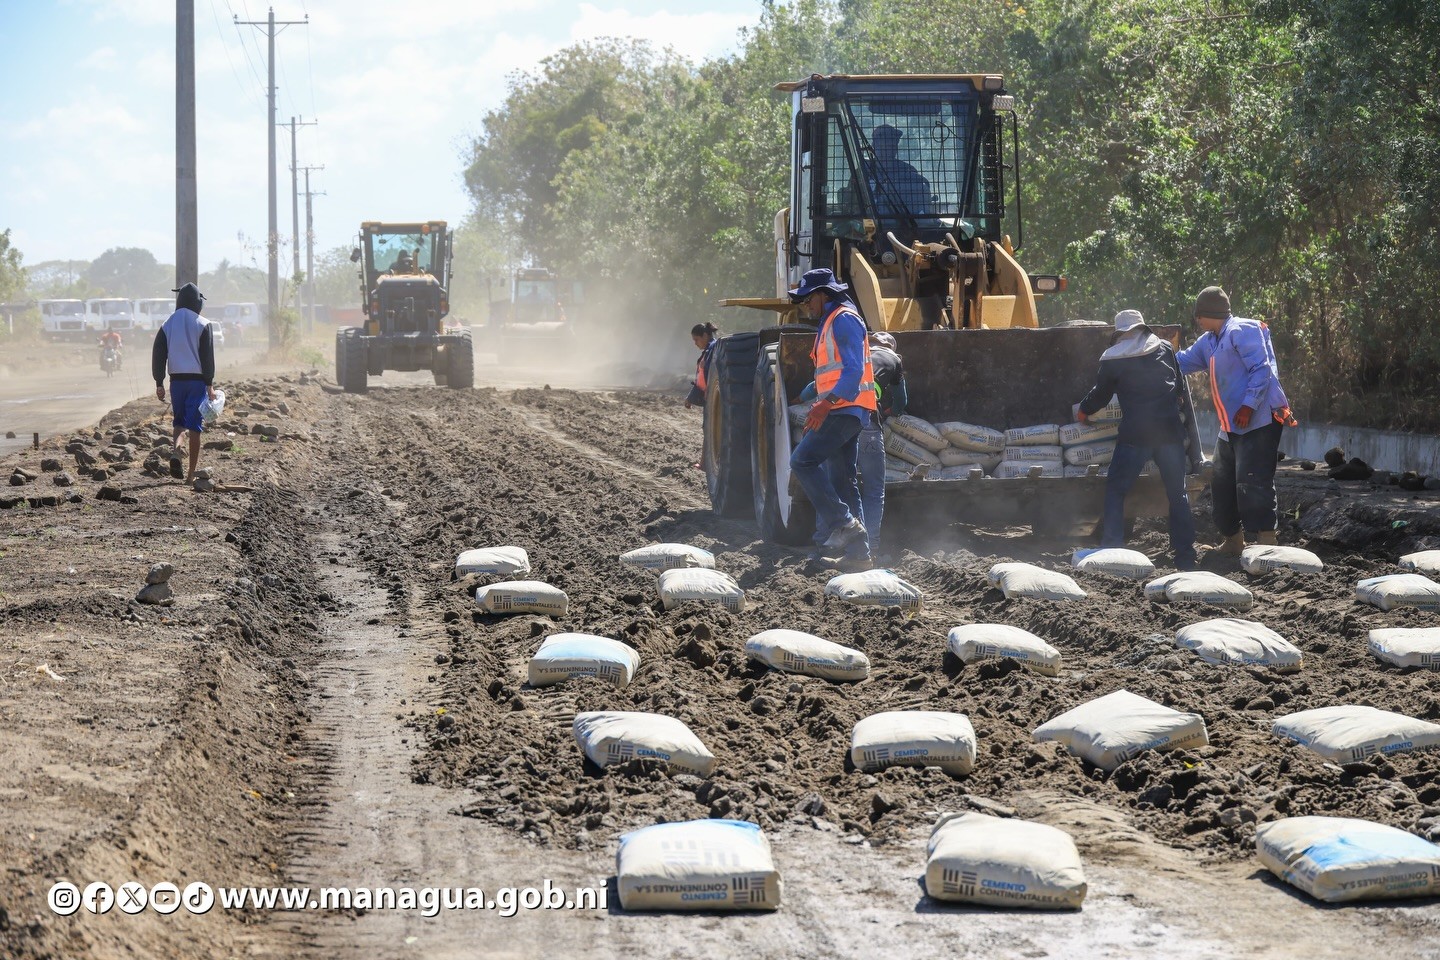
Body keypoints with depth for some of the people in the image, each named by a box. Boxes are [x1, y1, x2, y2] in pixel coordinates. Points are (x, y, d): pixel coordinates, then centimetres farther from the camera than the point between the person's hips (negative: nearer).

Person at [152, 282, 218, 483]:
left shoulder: (168, 325, 5)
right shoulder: (202, 325, -5)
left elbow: (158, 355, 4)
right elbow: (208, 357, -8)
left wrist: (159, 384, 8)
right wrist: (210, 385, -5)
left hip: (177, 380, 3)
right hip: (197, 380, -3)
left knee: (179, 420, 18)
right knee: (194, 426, 2)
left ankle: (175, 451, -13)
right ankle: (191, 473, 2)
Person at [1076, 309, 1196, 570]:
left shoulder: (1113, 360, 0)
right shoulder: (1164, 349, 9)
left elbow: (1101, 393, 13)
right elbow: (1179, 384, 18)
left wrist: (1083, 411, 32)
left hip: (1135, 433, -3)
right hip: (1170, 430, 3)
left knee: (1115, 489, 8)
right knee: (1177, 492, 9)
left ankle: (1111, 549, 0)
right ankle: (1185, 556, 7)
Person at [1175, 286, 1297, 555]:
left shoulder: (1242, 331, -11)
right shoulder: (1209, 342, 19)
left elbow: (1262, 369, -19)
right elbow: (1183, 361, 27)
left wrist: (1249, 405, -25)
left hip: (1258, 420, -11)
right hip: (1231, 427, 11)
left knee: (1253, 483, -18)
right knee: (1222, 483, 15)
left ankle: (1266, 541, -20)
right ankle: (1232, 542, 26)